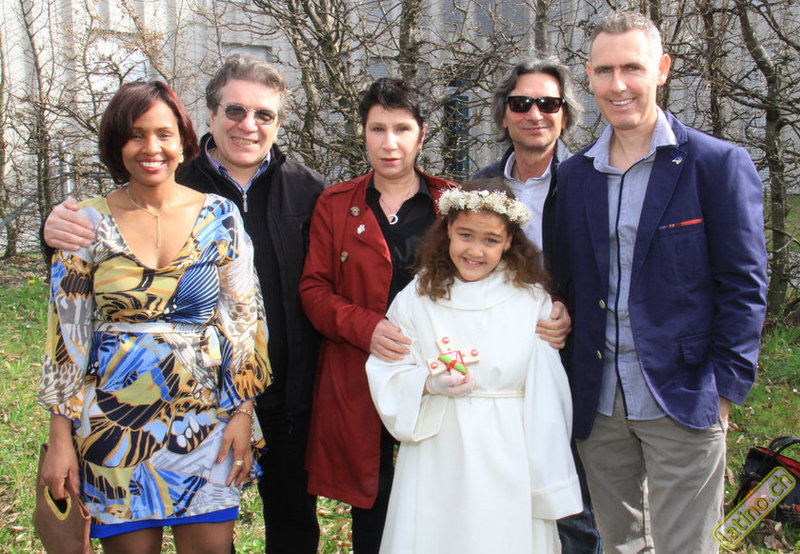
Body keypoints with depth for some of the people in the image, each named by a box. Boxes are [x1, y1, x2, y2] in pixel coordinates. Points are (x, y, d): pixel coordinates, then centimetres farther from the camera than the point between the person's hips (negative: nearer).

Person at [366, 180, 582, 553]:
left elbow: (546, 396, 1)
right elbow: (386, 376, 4)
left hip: (508, 462, 0)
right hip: (437, 463, 1)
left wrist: (547, 477, 2)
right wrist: (430, 385, -15)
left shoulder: (532, 301, 0)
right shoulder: (416, 299, 3)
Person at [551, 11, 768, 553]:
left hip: (681, 405, -4)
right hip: (599, 407, 4)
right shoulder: (576, 174, 8)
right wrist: (574, 385, 6)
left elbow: (744, 286, -5)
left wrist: (724, 388, -9)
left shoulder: (718, 164, -6)